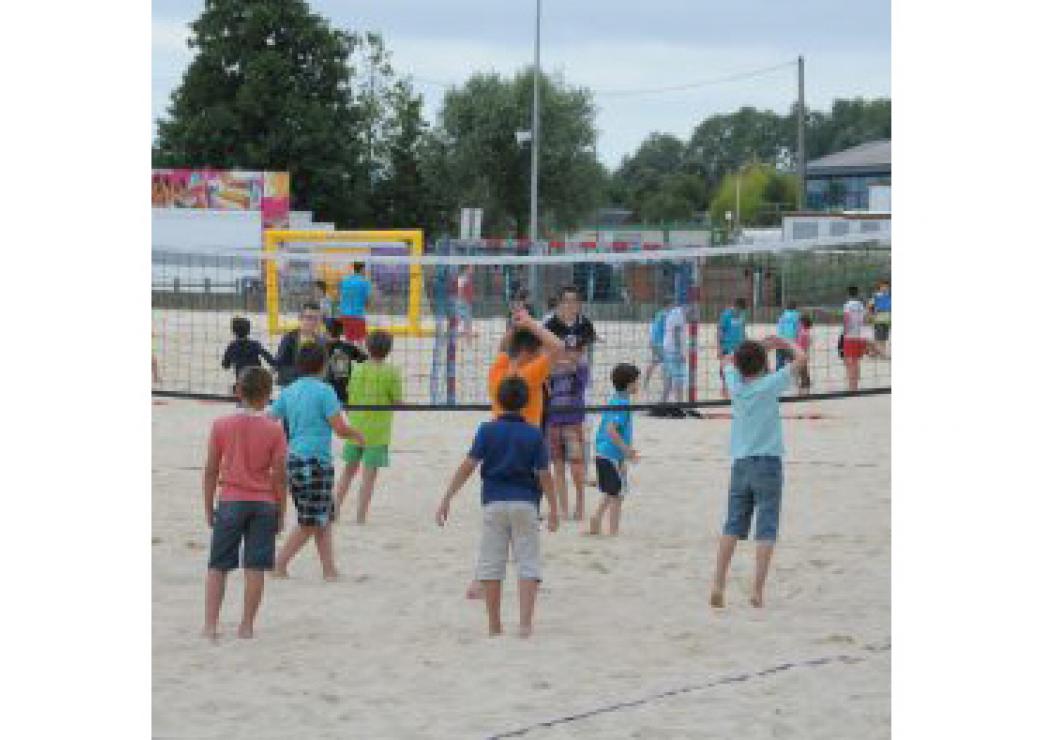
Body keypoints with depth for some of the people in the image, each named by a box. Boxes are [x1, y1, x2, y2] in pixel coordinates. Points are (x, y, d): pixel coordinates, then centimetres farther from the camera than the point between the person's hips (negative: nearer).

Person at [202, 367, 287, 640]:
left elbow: (210, 470, 1)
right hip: (264, 504, 0)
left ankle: (210, 625, 2)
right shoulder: (274, 429, -5)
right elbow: (279, 475, -4)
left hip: (230, 502, 0)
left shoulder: (221, 425, -2)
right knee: (255, 567, 3)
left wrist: (209, 508, 10)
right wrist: (281, 511, 7)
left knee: (217, 566, 7)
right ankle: (247, 625, 5)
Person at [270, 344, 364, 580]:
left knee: (323, 519, 14)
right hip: (315, 461, -8)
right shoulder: (324, 391, -9)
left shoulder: (289, 391, 10)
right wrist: (358, 435, 9)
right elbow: (340, 429, -11)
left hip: (293, 458, 8)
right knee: (310, 523, -2)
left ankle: (329, 569, 13)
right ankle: (279, 564, -4)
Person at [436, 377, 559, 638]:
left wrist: (447, 498, -5)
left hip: (494, 503, 0)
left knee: (491, 565, 6)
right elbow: (543, 475, -2)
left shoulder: (487, 430, 2)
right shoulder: (534, 435, 2)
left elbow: (468, 465, -5)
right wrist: (553, 509, 6)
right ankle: (525, 622, -9)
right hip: (525, 503, 0)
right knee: (528, 563, 2)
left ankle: (494, 625, 7)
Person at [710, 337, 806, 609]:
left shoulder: (736, 385, 4)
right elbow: (800, 358, 1)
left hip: (740, 464, 4)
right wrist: (785, 343, 19)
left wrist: (761, 346, 25)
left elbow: (728, 360, 25)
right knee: (766, 529, -3)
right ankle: (757, 591, -11)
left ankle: (718, 584, -6)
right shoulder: (769, 384, -6)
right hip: (767, 463, -4)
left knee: (732, 526, 5)